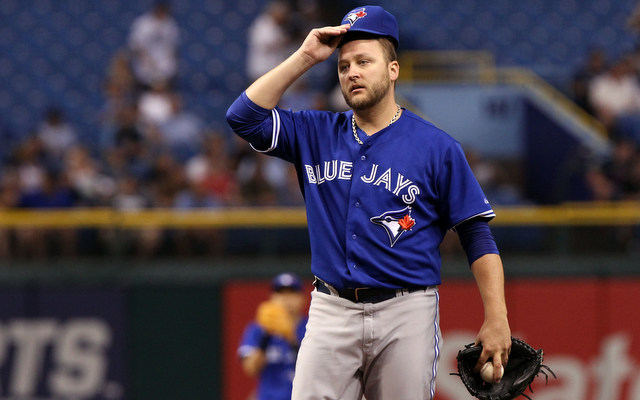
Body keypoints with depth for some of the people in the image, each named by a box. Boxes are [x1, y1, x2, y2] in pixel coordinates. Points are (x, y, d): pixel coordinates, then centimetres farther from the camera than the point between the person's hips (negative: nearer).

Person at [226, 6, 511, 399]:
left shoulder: (437, 147, 1)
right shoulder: (316, 134, 13)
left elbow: (478, 237, 0)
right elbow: (245, 116, 2)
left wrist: (497, 319, -10)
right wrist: (305, 57, 1)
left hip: (406, 315, -2)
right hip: (331, 312, 3)